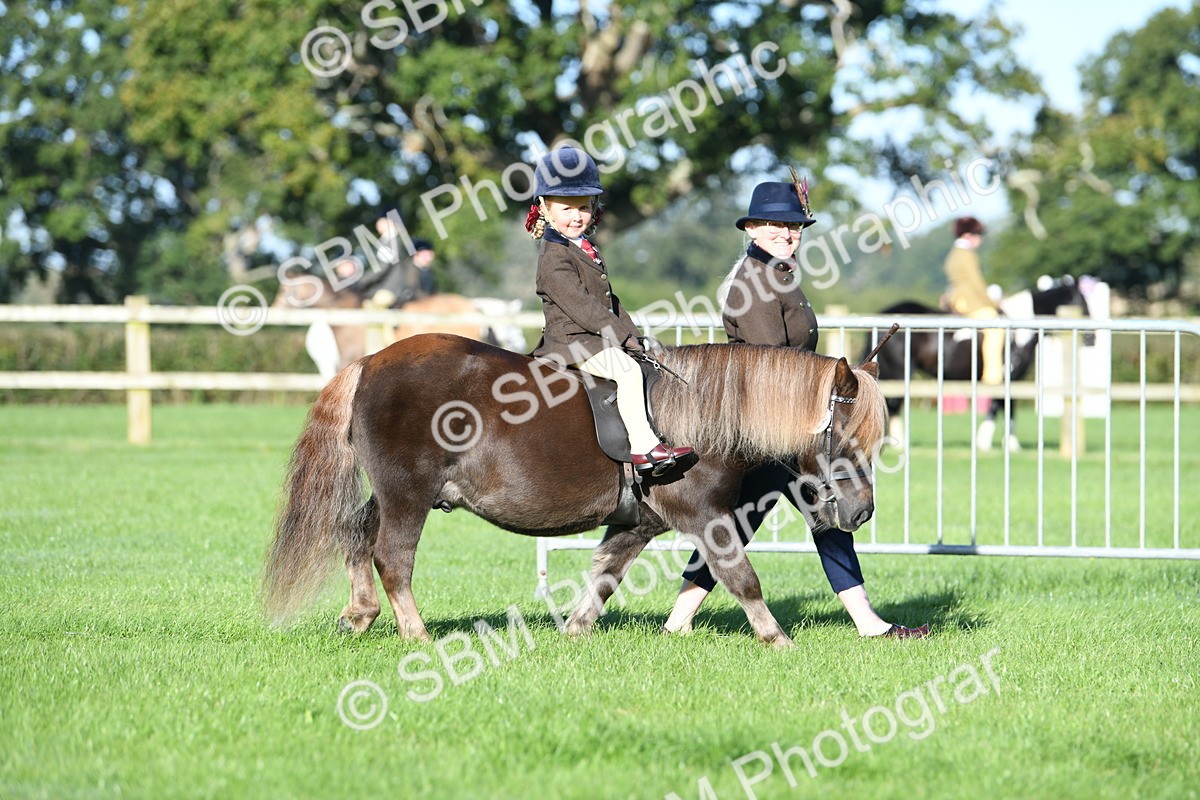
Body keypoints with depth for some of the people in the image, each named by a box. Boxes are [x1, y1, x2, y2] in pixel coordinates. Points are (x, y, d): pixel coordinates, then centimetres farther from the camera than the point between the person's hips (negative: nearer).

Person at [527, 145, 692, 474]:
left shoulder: (588, 251, 18)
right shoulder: (554, 260, -14)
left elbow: (608, 300, 22)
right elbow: (580, 305, -20)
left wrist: (631, 333, 10)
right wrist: (622, 336, -20)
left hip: (597, 339, 10)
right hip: (571, 340, -10)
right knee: (628, 369, -27)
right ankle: (642, 446, -32)